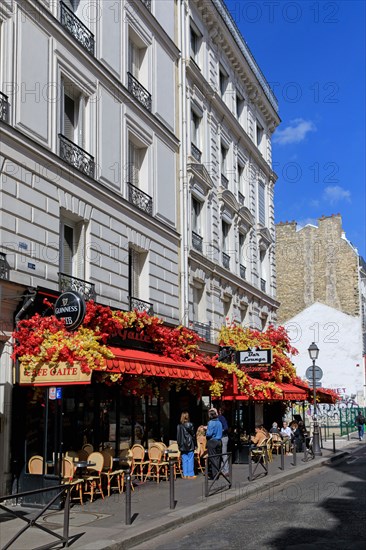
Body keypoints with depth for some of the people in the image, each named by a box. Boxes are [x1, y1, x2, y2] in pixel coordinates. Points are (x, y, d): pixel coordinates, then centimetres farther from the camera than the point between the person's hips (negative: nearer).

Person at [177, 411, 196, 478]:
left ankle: (185, 474, 11)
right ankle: (190, 474, 4)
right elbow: (193, 435, -5)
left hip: (182, 445, 4)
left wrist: (179, 444, 14)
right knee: (190, 460, 3)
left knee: (184, 460, 9)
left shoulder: (179, 426, 0)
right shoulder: (189, 425, -11)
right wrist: (194, 444, 4)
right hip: (189, 445, -4)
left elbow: (178, 436, 5)